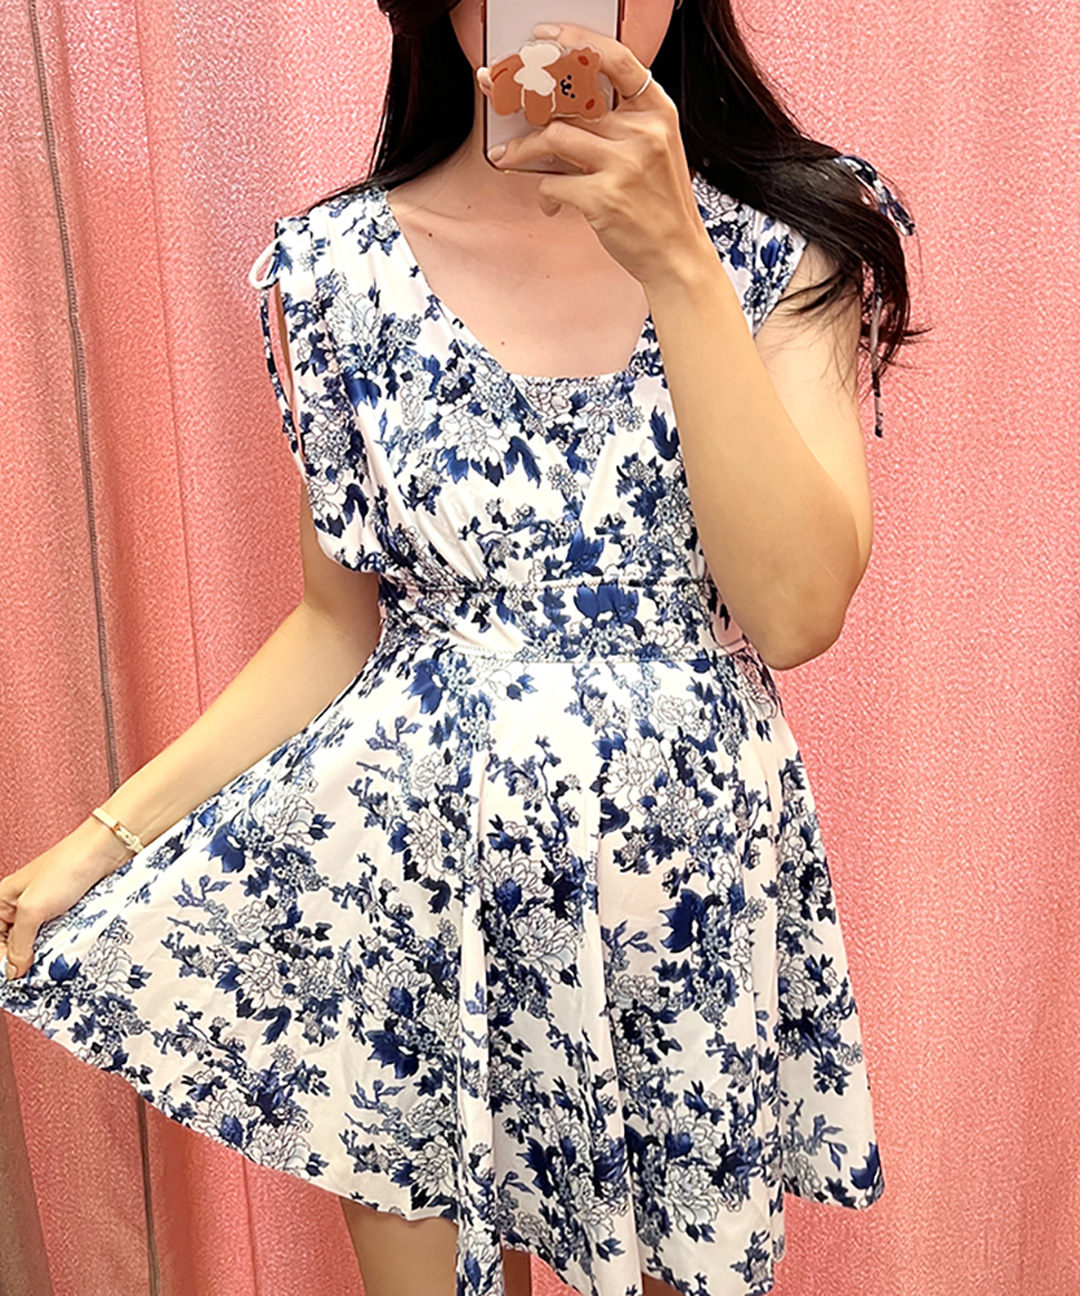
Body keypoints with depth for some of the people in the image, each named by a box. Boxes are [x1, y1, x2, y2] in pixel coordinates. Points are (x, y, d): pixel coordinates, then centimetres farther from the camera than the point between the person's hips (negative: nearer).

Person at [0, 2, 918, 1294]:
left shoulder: (794, 241, -3)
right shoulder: (339, 265, -3)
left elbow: (796, 607, -17)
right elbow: (342, 619, 3)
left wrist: (672, 261, -22)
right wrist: (107, 833, -3)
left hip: (696, 872, 1)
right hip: (419, 871, 0)